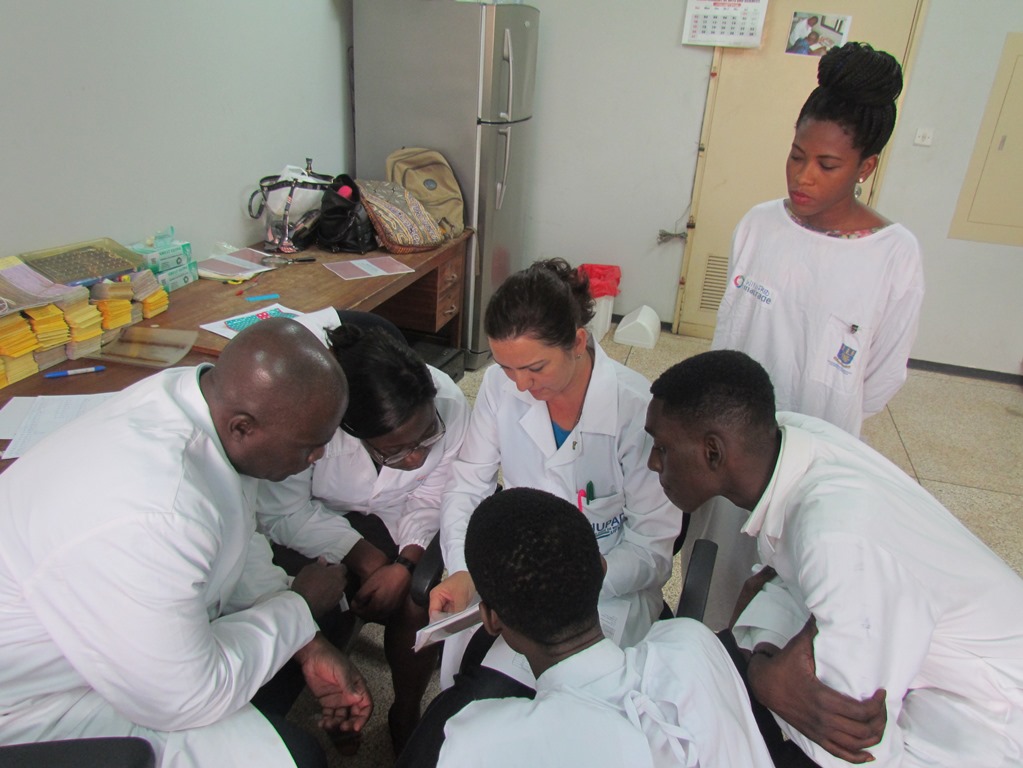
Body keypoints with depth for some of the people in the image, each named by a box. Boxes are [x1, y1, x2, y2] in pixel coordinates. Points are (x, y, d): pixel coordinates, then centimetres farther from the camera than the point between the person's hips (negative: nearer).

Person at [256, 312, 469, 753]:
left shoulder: (447, 402, -27)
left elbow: (432, 500, -11)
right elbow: (284, 515, -20)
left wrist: (406, 563, -24)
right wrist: (362, 556, -25)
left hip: (400, 521, 2)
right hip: (315, 523, -1)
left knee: (420, 601, -19)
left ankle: (406, 715, 12)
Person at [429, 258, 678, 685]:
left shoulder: (637, 408, -19)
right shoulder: (500, 386, -9)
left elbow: (654, 547, -13)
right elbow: (467, 488, -1)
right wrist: (461, 572, -19)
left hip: (609, 586, -2)